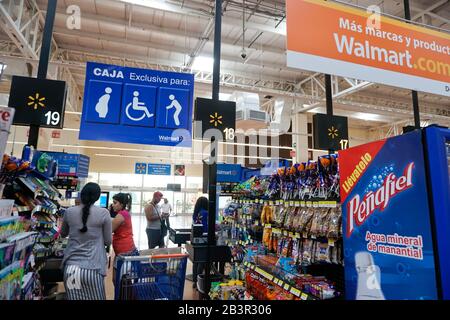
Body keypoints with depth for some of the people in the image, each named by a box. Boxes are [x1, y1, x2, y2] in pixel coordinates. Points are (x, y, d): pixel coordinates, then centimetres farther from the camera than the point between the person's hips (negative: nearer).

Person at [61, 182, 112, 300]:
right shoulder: (103, 213, -8)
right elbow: (108, 241, 1)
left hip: (70, 267, 3)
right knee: (96, 298, 13)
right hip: (92, 269, -3)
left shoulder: (69, 212, 2)